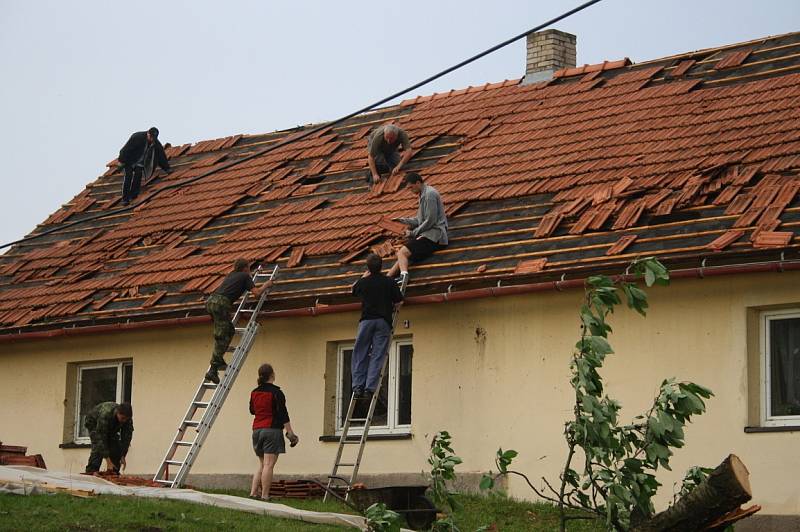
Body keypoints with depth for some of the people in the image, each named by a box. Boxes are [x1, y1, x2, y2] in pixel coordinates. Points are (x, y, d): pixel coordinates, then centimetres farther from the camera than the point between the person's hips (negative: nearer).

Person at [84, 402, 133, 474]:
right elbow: (101, 439, -45)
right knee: (98, 447, -28)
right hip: (94, 424, -5)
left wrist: (123, 457, -28)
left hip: (111, 428, 5)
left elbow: (126, 438, -20)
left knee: (116, 448, -14)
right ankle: (91, 471, -27)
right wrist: (108, 461, -47)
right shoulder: (105, 415, -45)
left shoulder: (128, 420, -28)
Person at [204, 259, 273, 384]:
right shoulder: (245, 276, 12)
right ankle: (213, 370, -16)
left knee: (229, 331, 21)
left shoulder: (231, 275, 32)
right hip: (221, 303, -8)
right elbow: (256, 293, 4)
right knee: (221, 337, -9)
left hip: (210, 301, 8)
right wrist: (266, 285, 21)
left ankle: (219, 361, 15)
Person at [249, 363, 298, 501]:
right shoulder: (276, 392, -9)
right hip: (272, 429, -7)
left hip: (257, 430, 7)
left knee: (262, 464, 15)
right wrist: (290, 432, -10)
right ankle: (264, 496, -11)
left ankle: (253, 492, 7)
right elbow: (283, 414, -12)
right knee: (269, 465, -8)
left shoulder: (254, 393, 10)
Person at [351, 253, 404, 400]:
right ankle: (370, 388, -11)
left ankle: (358, 386, -2)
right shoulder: (389, 282, 0)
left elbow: (353, 289, 27)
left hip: (367, 320, 1)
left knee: (360, 355, 7)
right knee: (377, 356, -3)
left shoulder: (363, 282, 4)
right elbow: (399, 301, 4)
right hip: (384, 321, -1)